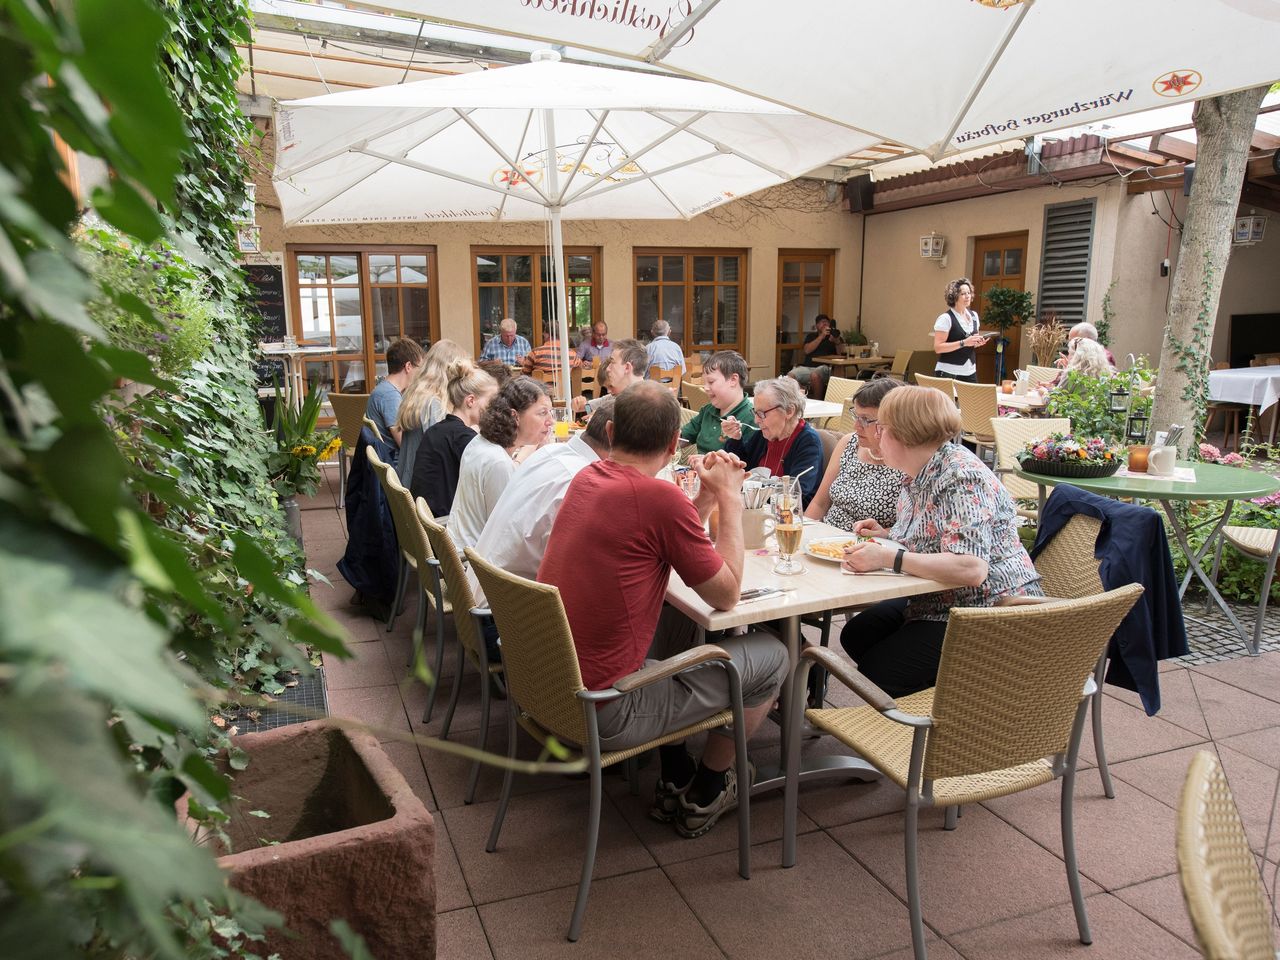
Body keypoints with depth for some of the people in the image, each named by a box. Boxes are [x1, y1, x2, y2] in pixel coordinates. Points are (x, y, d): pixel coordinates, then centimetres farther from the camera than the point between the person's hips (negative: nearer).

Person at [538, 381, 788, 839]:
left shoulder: (587, 477, 4)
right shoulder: (661, 497, -21)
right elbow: (726, 595, -8)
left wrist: (706, 496, 9)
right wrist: (730, 497, -2)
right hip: (605, 714, -8)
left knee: (679, 624, 31)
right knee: (771, 655, 7)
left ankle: (674, 780, 33)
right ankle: (704, 796, 26)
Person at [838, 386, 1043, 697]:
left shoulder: (961, 478, -24)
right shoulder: (921, 472, 8)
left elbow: (972, 569, -35)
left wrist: (888, 558, -33)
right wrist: (887, 534, 8)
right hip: (938, 602, 11)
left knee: (874, 672, -16)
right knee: (855, 635, 11)